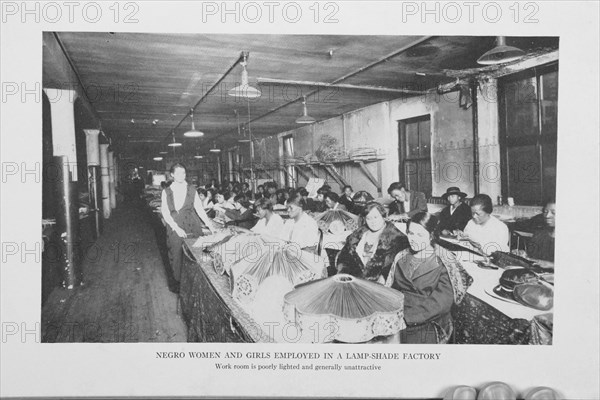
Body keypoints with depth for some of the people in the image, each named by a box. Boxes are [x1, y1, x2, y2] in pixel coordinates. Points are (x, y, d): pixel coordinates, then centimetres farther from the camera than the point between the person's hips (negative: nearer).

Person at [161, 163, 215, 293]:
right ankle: (178, 282, 16)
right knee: (176, 255, 1)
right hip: (174, 228, 0)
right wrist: (177, 228, -14)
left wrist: (210, 225, -6)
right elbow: (165, 213, -2)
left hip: (192, 227, 0)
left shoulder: (191, 190, 8)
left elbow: (199, 208, 5)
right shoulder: (166, 192, 5)